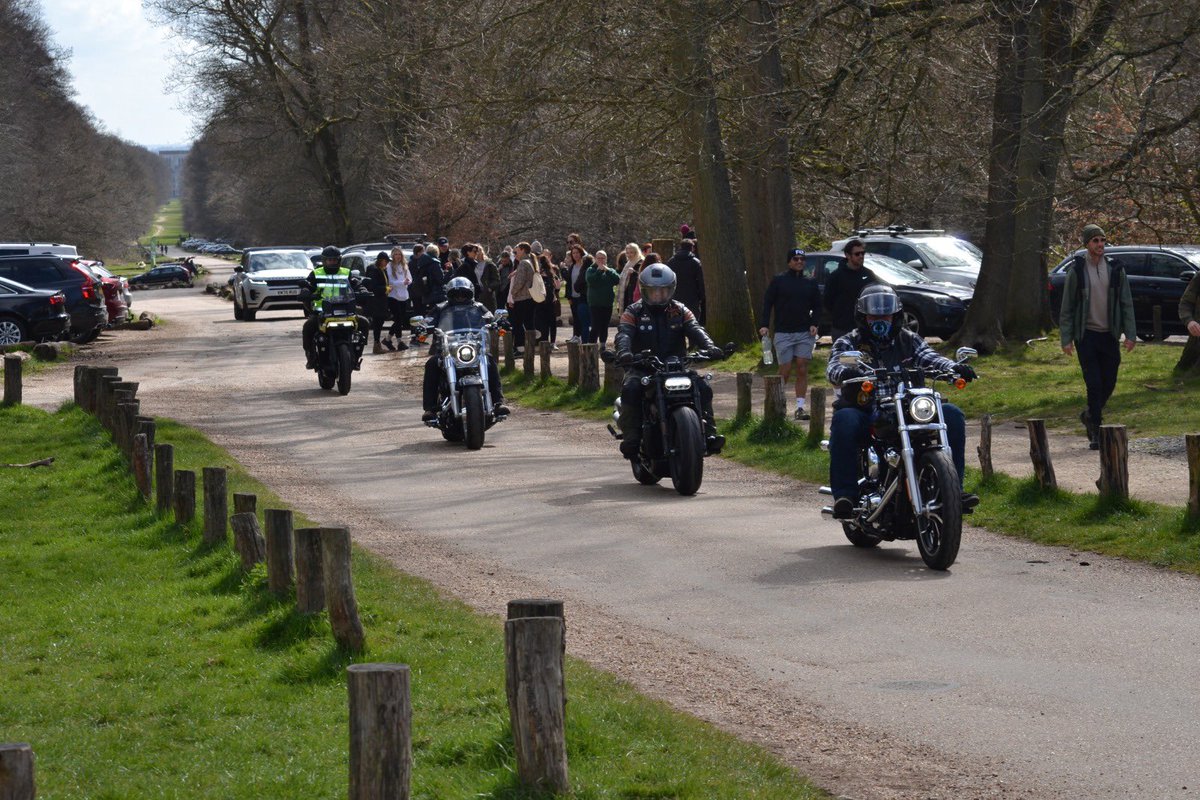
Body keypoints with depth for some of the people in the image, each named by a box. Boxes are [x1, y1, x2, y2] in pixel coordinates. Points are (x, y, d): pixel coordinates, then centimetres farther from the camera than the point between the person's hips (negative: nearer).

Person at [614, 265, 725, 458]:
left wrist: (709, 347, -28)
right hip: (642, 368, -2)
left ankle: (708, 433, -17)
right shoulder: (633, 312, 5)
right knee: (631, 389, -34)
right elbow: (624, 334, -13)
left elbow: (695, 330, -5)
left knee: (703, 388, -22)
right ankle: (631, 437, -28)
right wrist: (624, 352, -37)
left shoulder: (680, 311, 11)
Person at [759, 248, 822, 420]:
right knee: (785, 370, -5)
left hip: (805, 334, 3)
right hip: (783, 333, -2)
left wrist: (814, 323, 1)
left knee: (802, 369, -3)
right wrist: (764, 325, -8)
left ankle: (800, 406, 0)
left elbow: (817, 306, 18)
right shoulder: (778, 281, 3)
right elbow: (767, 303, 3)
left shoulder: (810, 283, 12)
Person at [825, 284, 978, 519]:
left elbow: (929, 357, 4)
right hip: (866, 414, -3)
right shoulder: (848, 343, 11)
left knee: (951, 414, -18)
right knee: (844, 420, -37)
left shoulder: (908, 340, 21)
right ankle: (844, 495, -38)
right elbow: (834, 367, -9)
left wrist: (954, 368, -19)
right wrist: (845, 372, -35)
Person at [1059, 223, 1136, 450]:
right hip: (1086, 335, -3)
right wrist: (1066, 339, -6)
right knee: (1094, 384, -8)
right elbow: (1067, 308, 0)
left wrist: (1130, 334, -1)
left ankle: (1090, 414, 34)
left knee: (1109, 383, 8)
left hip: (1109, 335, 3)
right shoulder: (1076, 271, -2)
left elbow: (1126, 304, 7)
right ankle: (1096, 433, -2)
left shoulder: (1115, 270, 4)